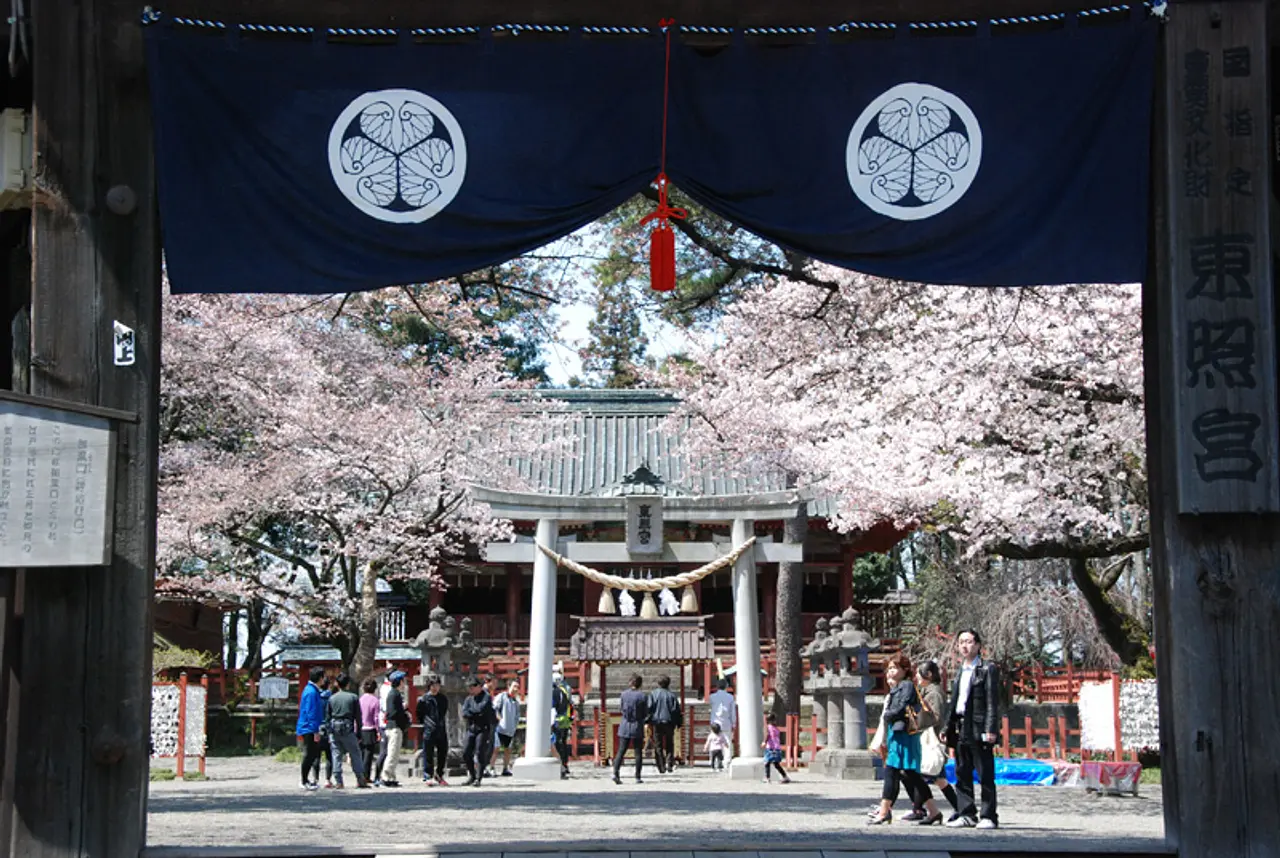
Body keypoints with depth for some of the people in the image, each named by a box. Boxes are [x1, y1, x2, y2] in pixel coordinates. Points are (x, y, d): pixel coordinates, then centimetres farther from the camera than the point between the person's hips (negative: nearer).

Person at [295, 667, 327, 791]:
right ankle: (304, 782, 4)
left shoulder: (310, 690, 14)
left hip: (308, 729, 10)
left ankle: (305, 780, 21)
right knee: (309, 755, -3)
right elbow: (311, 713, -21)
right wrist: (316, 731, -20)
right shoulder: (312, 692, -18)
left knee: (313, 755, 14)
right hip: (309, 729, -10)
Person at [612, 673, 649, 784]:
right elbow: (645, 714, -4)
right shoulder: (643, 696, -9)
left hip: (625, 726, 2)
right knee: (638, 753, 7)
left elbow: (622, 709, 10)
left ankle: (615, 773, -11)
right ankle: (637, 777, 8)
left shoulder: (624, 694, -1)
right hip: (637, 727, -2)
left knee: (621, 751, 5)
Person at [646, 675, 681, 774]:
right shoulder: (671, 695, 3)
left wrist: (647, 721, 0)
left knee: (658, 746, 5)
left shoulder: (653, 694, 2)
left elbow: (649, 708, -5)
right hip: (669, 722, 1)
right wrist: (678, 723, 9)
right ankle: (669, 764, -3)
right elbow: (676, 710, 1)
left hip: (657, 722, -1)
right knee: (669, 745, 12)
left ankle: (661, 768, 2)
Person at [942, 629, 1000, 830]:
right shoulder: (960, 671, 19)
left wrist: (990, 729, -17)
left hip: (979, 730, -7)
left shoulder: (987, 669, -3)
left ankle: (988, 816, 0)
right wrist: (948, 728, 15)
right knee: (962, 775, 9)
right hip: (961, 730, 7)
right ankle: (966, 814, 15)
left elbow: (992, 702, -10)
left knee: (985, 776, -3)